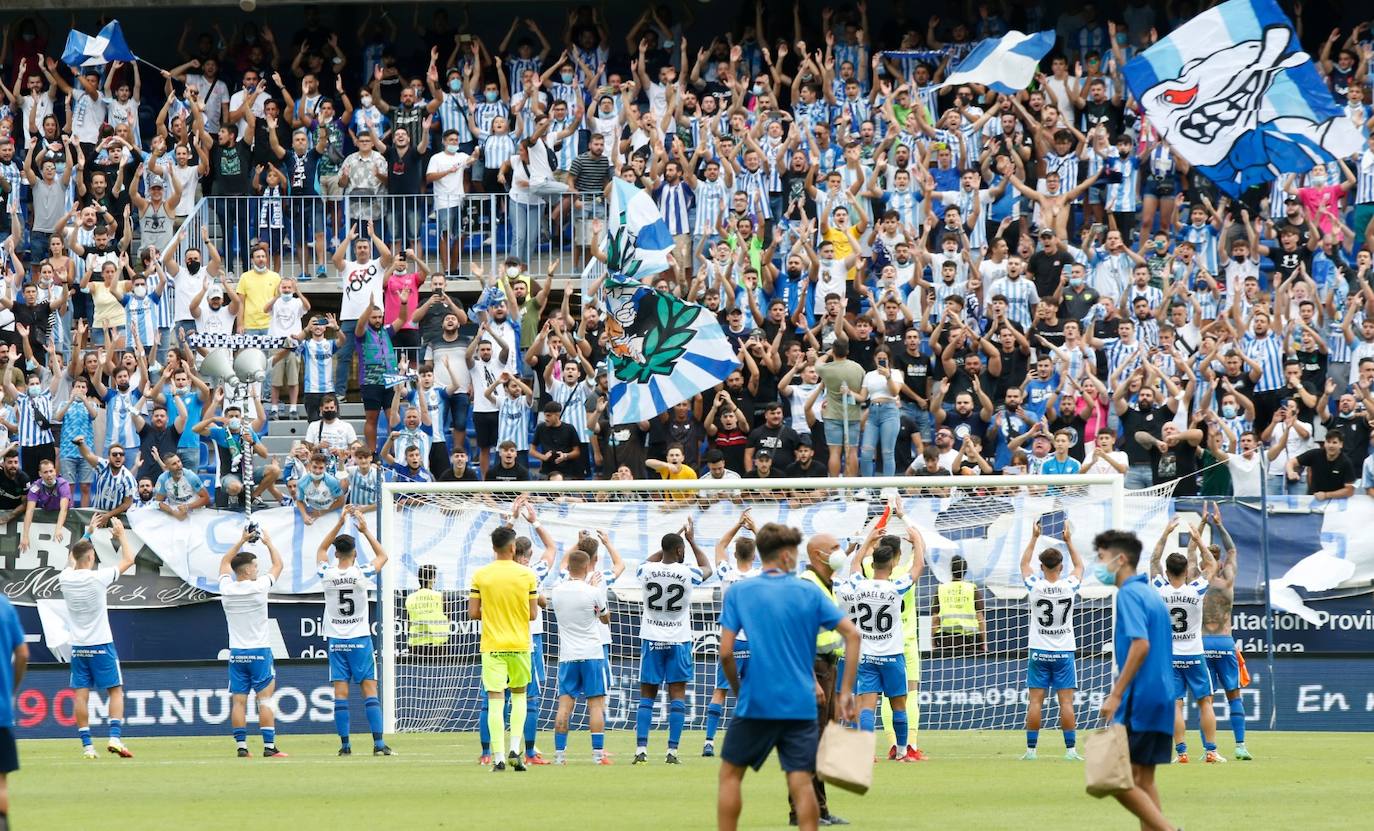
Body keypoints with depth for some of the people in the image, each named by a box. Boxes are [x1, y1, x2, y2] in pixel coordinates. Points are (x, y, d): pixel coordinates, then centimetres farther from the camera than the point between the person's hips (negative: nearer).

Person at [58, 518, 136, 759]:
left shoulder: (65, 578, -1)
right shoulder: (98, 578, -13)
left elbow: (73, 559, 23)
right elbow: (128, 559, -2)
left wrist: (88, 534, 30)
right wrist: (121, 535, 11)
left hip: (78, 647, 4)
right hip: (101, 645, -4)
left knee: (81, 694, 3)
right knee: (115, 690, 4)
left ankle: (86, 745, 0)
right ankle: (115, 737, -10)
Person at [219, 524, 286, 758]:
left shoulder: (226, 589, -1)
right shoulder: (258, 587, -11)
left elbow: (225, 561, 19)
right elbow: (278, 565, 6)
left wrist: (242, 541, 24)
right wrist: (268, 543, 19)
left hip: (236, 653, 4)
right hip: (259, 652, -4)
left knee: (238, 701, 3)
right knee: (265, 700, -2)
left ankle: (241, 746, 0)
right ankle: (269, 746, -6)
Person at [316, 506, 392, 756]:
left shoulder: (327, 574, -4)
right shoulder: (361, 574, -9)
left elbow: (321, 550, 16)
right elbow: (382, 556, 9)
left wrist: (339, 524, 14)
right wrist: (365, 530, 11)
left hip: (336, 640, 2)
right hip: (360, 639, -2)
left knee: (341, 693, 2)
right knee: (370, 689, -3)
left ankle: (345, 744, 0)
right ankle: (378, 743, -9)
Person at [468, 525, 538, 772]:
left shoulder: (480, 575, -3)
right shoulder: (527, 575, -4)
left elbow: (472, 613, -3)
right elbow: (533, 614, -1)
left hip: (492, 646, -1)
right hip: (519, 645, 1)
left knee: (495, 699, -2)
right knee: (519, 694, 18)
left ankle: (499, 758, -8)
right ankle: (515, 749, 5)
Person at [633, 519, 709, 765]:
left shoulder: (647, 571, -5)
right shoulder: (687, 573, -11)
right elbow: (707, 567, 14)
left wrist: (673, 541, 25)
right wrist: (691, 540, 21)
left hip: (652, 640, 2)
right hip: (678, 641, -2)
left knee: (647, 695, 6)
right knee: (677, 694, 2)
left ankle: (641, 749, -4)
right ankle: (672, 751, -4)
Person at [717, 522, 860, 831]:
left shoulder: (738, 593, 0)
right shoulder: (809, 592, 3)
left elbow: (726, 652, -6)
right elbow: (852, 635, -1)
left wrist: (738, 689, 11)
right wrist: (845, 693, 1)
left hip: (755, 702, -1)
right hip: (801, 705, 1)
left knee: (730, 774, 12)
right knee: (801, 783, 0)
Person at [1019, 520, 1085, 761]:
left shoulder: (1035, 586, -8)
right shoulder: (1069, 587, -7)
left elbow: (1024, 564, 11)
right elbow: (1080, 566, 14)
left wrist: (1034, 538, 17)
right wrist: (1069, 541, 20)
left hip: (1038, 651, 0)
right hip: (1064, 651, 0)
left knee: (1035, 700, 1)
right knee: (1066, 701, -1)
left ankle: (1031, 748, 1)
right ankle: (1070, 749, -4)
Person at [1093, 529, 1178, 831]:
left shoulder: (1129, 594, -11)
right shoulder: (1150, 594, 17)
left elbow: (1140, 645, -22)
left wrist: (1116, 695, -21)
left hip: (1138, 703, -9)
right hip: (1161, 700, 9)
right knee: (1142, 780, 10)